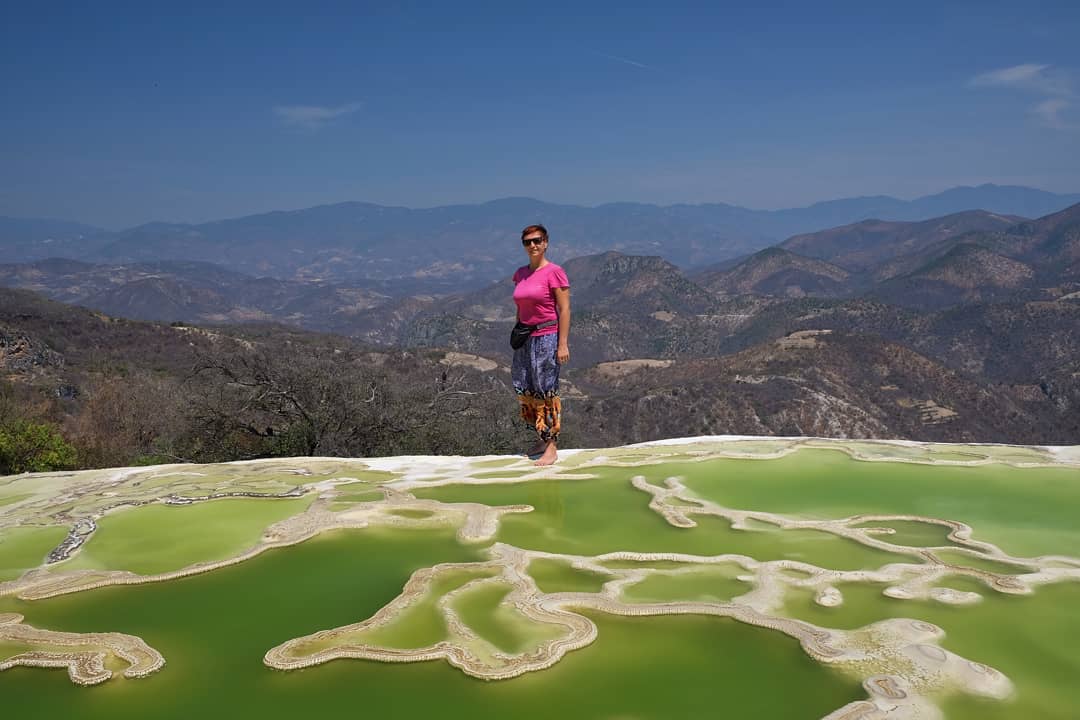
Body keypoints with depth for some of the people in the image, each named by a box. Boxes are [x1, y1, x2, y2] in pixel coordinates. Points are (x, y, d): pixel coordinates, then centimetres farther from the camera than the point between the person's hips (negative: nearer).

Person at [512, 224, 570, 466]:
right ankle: (541, 440, 22)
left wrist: (563, 344, -15)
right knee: (525, 391, 9)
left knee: (546, 392, -5)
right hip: (525, 339, 7)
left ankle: (552, 447, 2)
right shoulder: (520, 274, 11)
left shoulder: (554, 272, -9)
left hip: (547, 338, -7)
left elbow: (564, 309, -11)